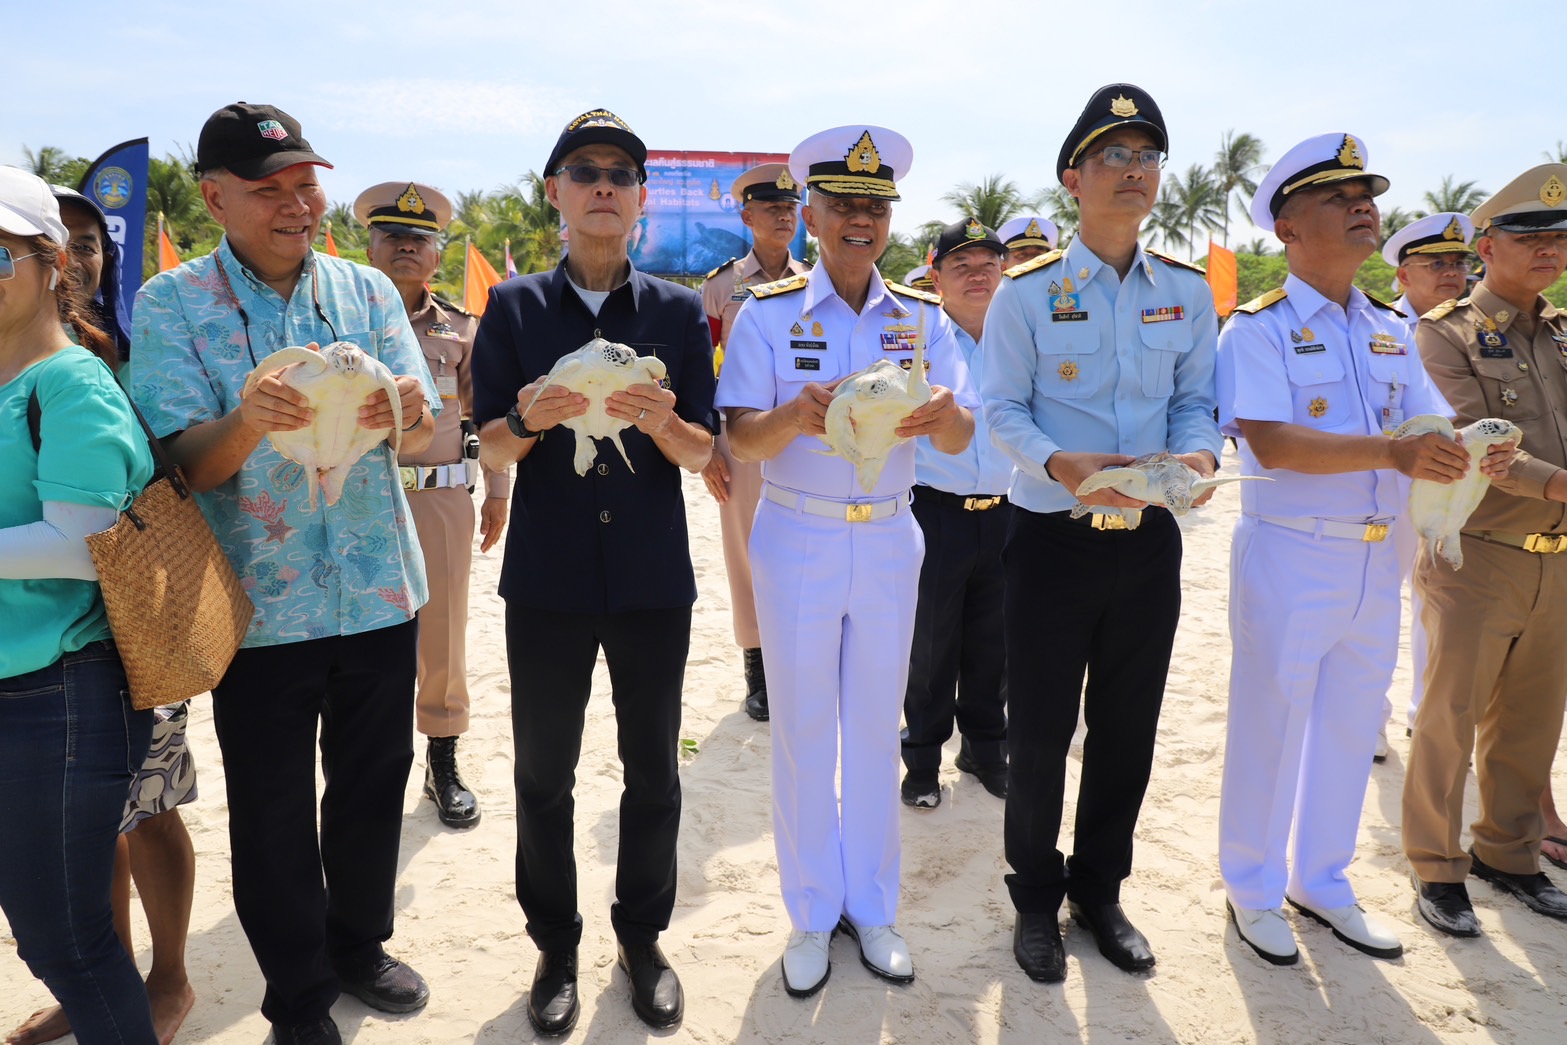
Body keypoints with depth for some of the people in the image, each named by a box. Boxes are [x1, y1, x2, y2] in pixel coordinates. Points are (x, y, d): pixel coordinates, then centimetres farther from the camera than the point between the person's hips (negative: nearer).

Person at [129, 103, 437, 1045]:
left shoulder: (367, 291, 4)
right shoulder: (171, 306, -3)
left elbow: (425, 436, -3)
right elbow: (188, 464, -11)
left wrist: (407, 411, -27)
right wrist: (248, 422, -32)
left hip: (379, 594, 3)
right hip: (260, 605, -2)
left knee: (374, 789, 16)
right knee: (273, 814, 9)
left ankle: (359, 946, 41)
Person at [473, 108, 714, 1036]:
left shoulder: (679, 311, 4)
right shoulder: (515, 307, 3)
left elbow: (704, 453, 1)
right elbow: (491, 449, 1)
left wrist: (660, 421, -21)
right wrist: (529, 418, -21)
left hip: (654, 577, 1)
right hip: (547, 578, 0)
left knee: (653, 770, 10)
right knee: (544, 773, 9)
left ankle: (643, 939, 30)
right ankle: (556, 946, 29)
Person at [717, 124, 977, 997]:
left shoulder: (923, 317, 2)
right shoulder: (768, 313, -5)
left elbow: (961, 438, -5)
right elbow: (744, 438, -12)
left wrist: (945, 414, -29)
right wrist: (798, 416, -34)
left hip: (890, 541, 2)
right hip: (798, 540, -2)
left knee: (877, 729, 12)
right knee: (804, 732, 7)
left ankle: (872, 907, 28)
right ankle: (812, 915, 24)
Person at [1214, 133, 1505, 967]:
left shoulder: (1393, 330, 11)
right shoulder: (1258, 328, -9)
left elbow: (1430, 427, 5)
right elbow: (1271, 443, -22)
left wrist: (1470, 455, -18)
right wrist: (1391, 451, -31)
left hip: (1377, 559, 7)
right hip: (1288, 556, -6)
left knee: (1351, 727, 16)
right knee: (1269, 727, 5)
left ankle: (1322, 884, 34)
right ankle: (1253, 891, 24)